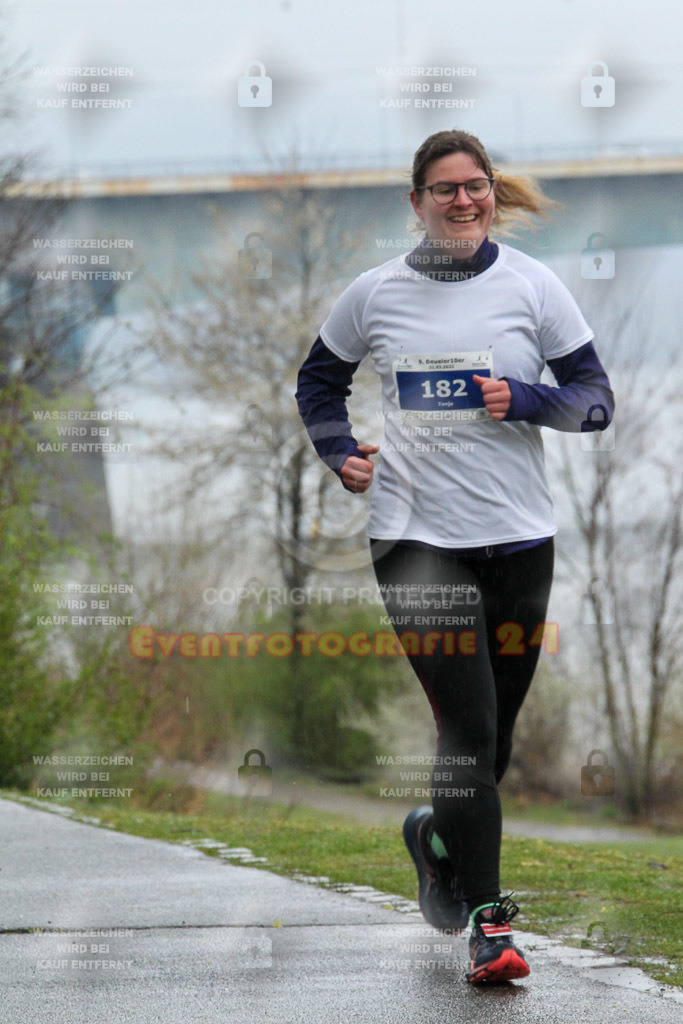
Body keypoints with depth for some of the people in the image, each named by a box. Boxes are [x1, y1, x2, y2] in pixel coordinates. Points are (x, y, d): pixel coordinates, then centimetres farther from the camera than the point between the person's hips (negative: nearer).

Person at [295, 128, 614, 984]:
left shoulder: (531, 285, 1)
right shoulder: (376, 294, 3)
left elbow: (597, 399, 3)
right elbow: (318, 382, 20)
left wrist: (524, 400, -14)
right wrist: (339, 452, 4)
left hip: (517, 536, 2)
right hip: (415, 535, -1)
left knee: (494, 733, 11)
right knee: (467, 726, -12)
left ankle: (435, 835, 42)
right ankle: (488, 917, -8)